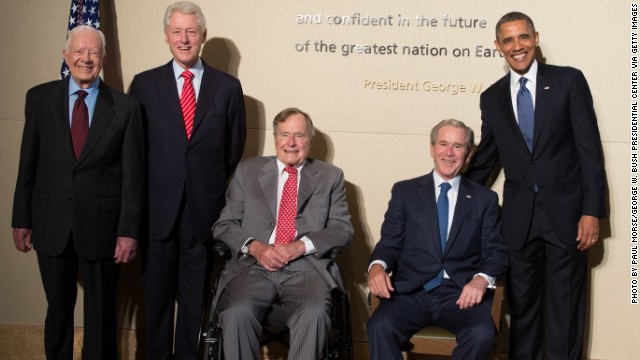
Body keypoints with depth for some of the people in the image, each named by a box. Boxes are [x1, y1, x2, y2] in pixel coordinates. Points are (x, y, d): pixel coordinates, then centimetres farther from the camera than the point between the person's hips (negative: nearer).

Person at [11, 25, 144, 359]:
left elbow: (132, 175, -4)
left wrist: (129, 230, -8)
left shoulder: (125, 107, -3)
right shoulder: (39, 98, 2)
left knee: (101, 312, 11)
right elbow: (28, 163, 4)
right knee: (58, 307, 14)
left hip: (101, 224, -1)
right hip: (51, 223, 2)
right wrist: (21, 219, 4)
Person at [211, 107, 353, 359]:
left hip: (308, 267, 0)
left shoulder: (330, 177, 15)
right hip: (255, 266, 1)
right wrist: (255, 247, -9)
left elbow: (343, 229, 7)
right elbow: (224, 224, 11)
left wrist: (301, 246, -11)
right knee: (236, 312, -30)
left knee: (314, 314, -33)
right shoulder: (248, 170, 16)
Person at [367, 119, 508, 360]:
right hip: (412, 292, 0)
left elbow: (496, 251, 8)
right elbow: (390, 243, 9)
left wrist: (482, 279, -14)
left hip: (462, 293, 0)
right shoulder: (405, 191, 14)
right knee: (379, 326, -31)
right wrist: (378, 266, -14)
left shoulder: (485, 199, 14)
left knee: (482, 334, -31)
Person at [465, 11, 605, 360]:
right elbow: (486, 158, 17)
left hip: (565, 211, -3)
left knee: (565, 306, 6)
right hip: (518, 216, 3)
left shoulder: (569, 81, -1)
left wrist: (592, 211, -10)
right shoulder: (491, 97, 8)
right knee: (521, 305, 11)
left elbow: (589, 148, -4)